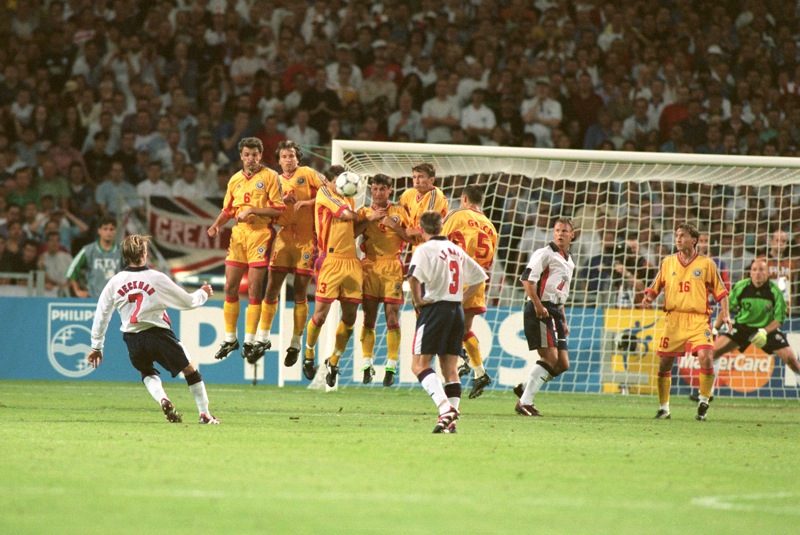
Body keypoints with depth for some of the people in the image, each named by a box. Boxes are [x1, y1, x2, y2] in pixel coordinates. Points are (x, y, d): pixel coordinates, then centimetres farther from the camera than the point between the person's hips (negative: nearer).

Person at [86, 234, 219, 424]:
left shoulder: (114, 282, 3)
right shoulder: (157, 278, -6)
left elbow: (101, 315, 9)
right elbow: (188, 301, 2)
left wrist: (96, 346, 18)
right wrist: (203, 294, 24)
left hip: (132, 339, 3)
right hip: (158, 334, -3)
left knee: (148, 373, 26)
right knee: (190, 370, 12)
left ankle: (163, 400, -4)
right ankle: (204, 414, 11)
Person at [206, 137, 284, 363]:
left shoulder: (270, 177, -2)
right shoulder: (235, 180, 14)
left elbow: (278, 210, -8)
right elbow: (228, 209, 22)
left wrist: (252, 210, -17)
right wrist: (216, 224, 4)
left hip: (260, 234, -5)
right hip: (238, 235, 5)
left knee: (254, 289, -5)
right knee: (230, 287, 3)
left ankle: (249, 342, 1)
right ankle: (230, 339, 14)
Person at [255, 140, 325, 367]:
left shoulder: (307, 174, 3)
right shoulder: (277, 181, 15)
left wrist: (307, 202, -14)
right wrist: (282, 200, -7)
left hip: (306, 239, -3)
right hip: (284, 237, 3)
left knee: (300, 292, 0)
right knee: (272, 287, -4)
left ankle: (296, 344, 8)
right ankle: (263, 338, 4)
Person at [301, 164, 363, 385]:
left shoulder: (348, 199, 18)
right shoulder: (324, 193, -2)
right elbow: (347, 214, -9)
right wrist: (358, 217, 9)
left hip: (351, 261, 6)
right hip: (330, 260, -6)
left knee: (350, 317, 4)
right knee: (321, 315, -7)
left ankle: (333, 362, 21)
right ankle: (309, 354, 18)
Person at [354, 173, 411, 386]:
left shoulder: (398, 211, 10)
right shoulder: (364, 212, 12)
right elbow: (352, 233, -3)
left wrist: (395, 226, -9)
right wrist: (370, 219, -12)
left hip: (392, 266, -1)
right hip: (370, 265, 1)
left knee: (392, 316, -6)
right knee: (369, 316, -2)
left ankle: (391, 366, -6)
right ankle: (367, 364, 1)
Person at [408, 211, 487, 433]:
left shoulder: (425, 250, -7)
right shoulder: (457, 250, 15)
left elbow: (414, 276, -25)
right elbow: (479, 277, 23)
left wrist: (417, 300, -10)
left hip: (434, 307, -7)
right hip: (457, 310, 7)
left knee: (419, 365, -5)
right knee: (450, 368, 9)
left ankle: (445, 408, -23)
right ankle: (451, 421, 3)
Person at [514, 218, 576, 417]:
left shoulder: (569, 262, 22)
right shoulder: (544, 254, -5)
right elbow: (526, 279, -14)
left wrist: (564, 321, 25)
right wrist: (538, 305, -21)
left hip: (554, 312, 9)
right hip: (540, 310, -9)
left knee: (563, 364, 4)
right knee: (550, 358, -15)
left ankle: (525, 388, 17)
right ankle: (525, 402, -9)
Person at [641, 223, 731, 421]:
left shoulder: (706, 264, 4)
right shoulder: (668, 263, 10)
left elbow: (720, 292, 8)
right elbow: (654, 288, 15)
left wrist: (724, 314, -5)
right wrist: (648, 298, -6)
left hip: (698, 319, -2)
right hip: (673, 319, 2)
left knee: (705, 357, -20)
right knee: (664, 363, 1)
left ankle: (703, 402, -2)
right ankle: (663, 408, 16)